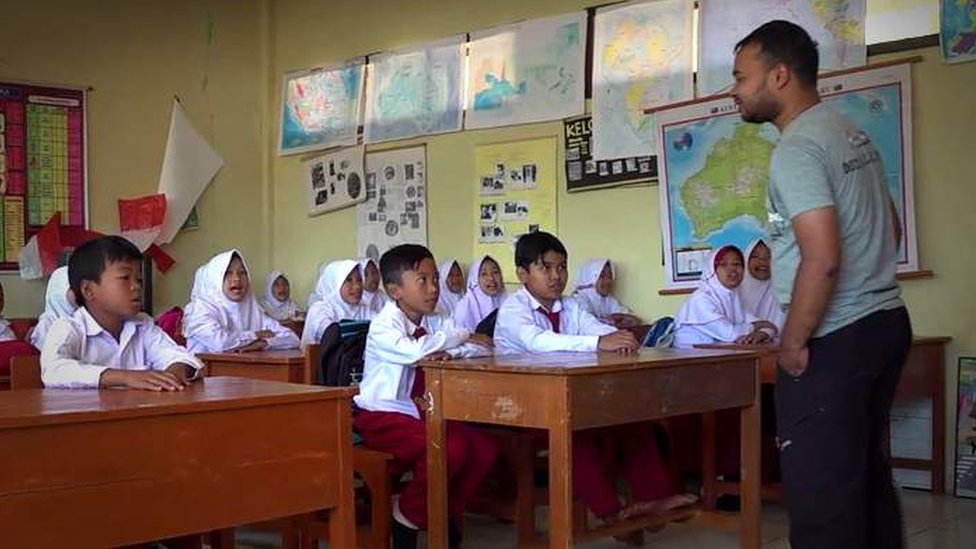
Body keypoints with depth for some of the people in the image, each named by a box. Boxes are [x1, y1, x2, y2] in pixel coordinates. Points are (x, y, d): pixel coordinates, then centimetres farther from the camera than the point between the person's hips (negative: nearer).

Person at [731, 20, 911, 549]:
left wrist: (793, 343, -14)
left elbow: (822, 259, -24)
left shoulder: (797, 149, -16)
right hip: (884, 321, 10)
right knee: (869, 478, 16)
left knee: (822, 493, -4)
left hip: (834, 341, -10)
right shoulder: (852, 133, 13)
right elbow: (890, 230, 23)